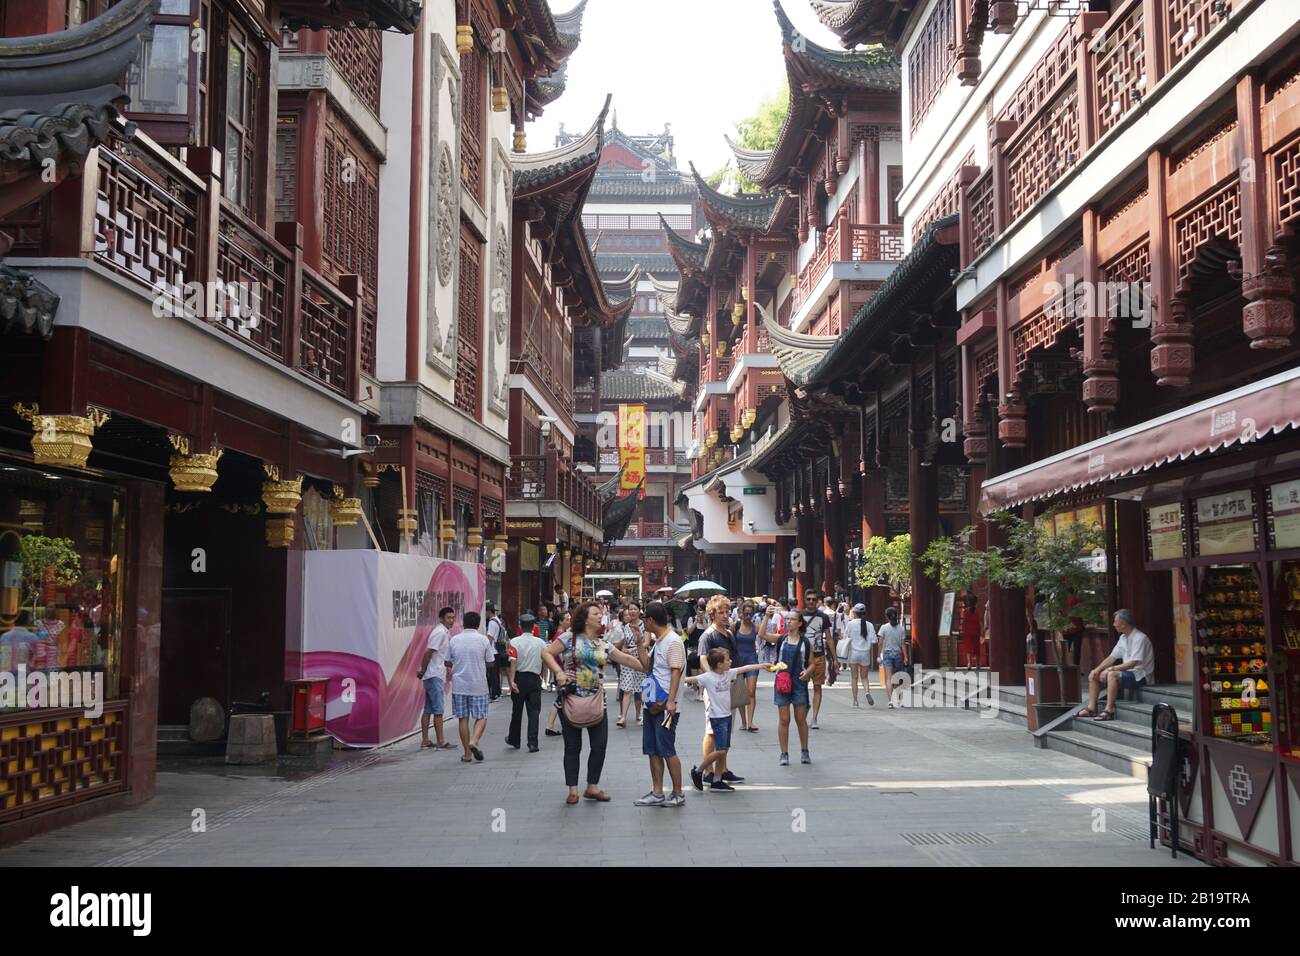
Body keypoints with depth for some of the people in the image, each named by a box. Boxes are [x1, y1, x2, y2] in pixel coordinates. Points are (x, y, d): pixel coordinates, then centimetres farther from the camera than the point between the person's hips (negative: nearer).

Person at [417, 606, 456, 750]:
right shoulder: (440, 632, -14)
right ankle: (440, 742, -5)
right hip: (435, 676, -10)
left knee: (428, 709, 10)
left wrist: (452, 664, 15)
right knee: (438, 710, -7)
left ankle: (425, 741, 14)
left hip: (436, 675, 10)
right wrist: (422, 671, -12)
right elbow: (428, 653, -18)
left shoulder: (446, 632, 17)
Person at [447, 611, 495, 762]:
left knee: (463, 719, 7)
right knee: (481, 717, 8)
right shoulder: (483, 640, -5)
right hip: (478, 685, -2)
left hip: (459, 685, 2)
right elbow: (490, 662, -1)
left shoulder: (454, 640, 0)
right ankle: (474, 741, -16)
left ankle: (467, 754, 9)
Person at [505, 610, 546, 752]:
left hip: (520, 678, -1)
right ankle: (533, 743, -5)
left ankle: (514, 740, 28)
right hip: (535, 678, 1)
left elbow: (513, 662, -17)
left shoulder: (515, 642, -8)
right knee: (534, 711, 2)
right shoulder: (541, 642, -1)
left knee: (517, 711, 13)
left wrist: (512, 681, -21)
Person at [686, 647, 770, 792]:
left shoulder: (728, 673, 6)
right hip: (717, 717, -8)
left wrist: (762, 665, 15)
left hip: (727, 715, 8)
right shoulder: (708, 677, -13)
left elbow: (745, 668, 12)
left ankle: (717, 781, 15)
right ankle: (697, 771, 4)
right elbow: (691, 679, -18)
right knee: (720, 750, -12)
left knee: (724, 750, 9)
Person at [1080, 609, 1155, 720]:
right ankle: (1091, 708, -5)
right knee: (1093, 675, 2)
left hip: (1140, 676, -10)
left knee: (1112, 675, -35)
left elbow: (1132, 664, -25)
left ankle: (1109, 711, -35)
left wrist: (1110, 669, -23)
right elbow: (1112, 657, 12)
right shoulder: (1123, 638, 12)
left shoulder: (1140, 638, -17)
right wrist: (1097, 669, -3)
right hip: (1127, 672, 10)